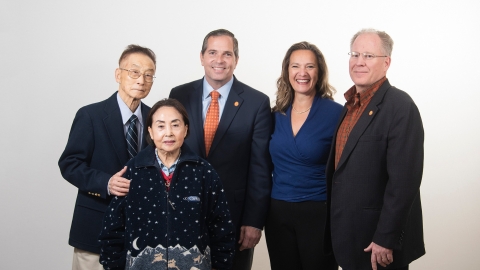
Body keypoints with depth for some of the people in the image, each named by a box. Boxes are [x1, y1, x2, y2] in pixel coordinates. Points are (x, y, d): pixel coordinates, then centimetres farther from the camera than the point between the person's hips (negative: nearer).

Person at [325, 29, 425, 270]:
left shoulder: (400, 106, -16)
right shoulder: (351, 105, 9)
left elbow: (404, 180, -21)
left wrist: (385, 240, -21)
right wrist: (338, 230, 10)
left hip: (379, 236, -7)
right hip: (350, 233, 8)